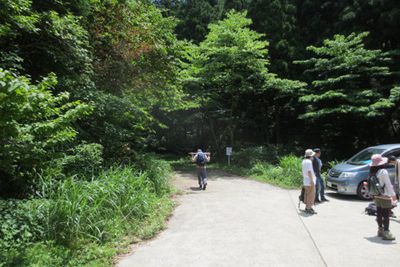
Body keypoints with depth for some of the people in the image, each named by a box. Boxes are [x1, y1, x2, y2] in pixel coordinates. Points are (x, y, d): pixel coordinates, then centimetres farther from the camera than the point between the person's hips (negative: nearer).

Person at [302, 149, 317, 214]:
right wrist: (312, 181, -22)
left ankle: (307, 207, 22)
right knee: (311, 195, -3)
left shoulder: (304, 161, 11)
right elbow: (309, 172, -23)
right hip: (310, 181, -10)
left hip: (305, 181, 10)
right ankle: (308, 209, 0)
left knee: (307, 195, 15)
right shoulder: (309, 161, -19)